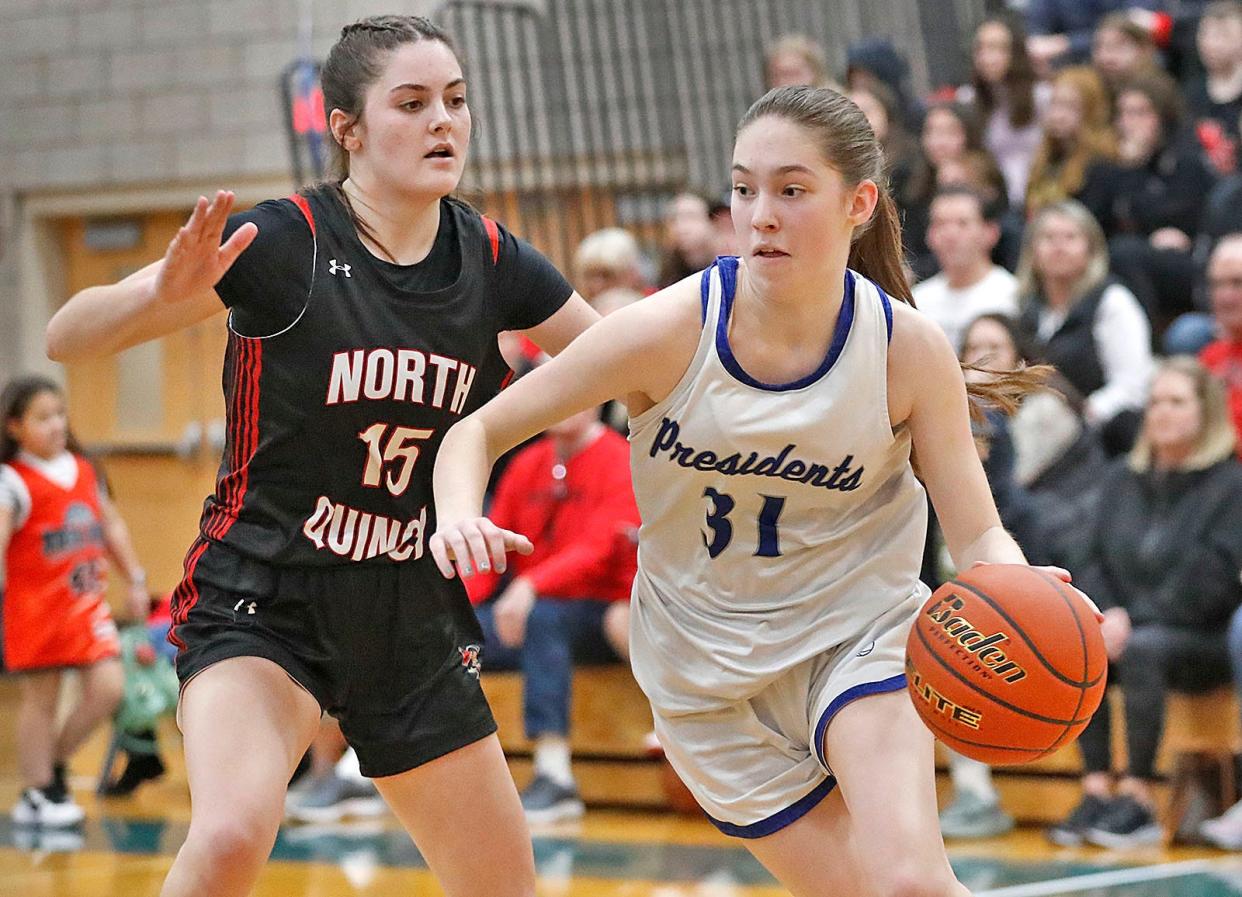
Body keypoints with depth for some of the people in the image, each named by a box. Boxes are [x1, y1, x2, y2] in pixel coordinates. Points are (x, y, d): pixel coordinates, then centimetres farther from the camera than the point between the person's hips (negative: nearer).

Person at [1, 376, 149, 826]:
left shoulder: (84, 471, 9)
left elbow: (111, 526, 19)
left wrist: (135, 580, 19)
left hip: (87, 600, 6)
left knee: (108, 688, -4)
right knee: (41, 700, 2)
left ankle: (55, 762, 17)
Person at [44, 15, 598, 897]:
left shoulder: (489, 260, 0)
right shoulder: (281, 243, -14)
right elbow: (67, 337, -18)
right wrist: (167, 291, -38)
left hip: (415, 617, 5)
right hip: (262, 599, -5)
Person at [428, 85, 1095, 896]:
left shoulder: (910, 349, -15)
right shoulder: (672, 332, -19)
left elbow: (978, 534, -10)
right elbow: (479, 430, -10)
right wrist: (460, 520, -33)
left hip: (858, 634, -1)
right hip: (710, 670, 1)